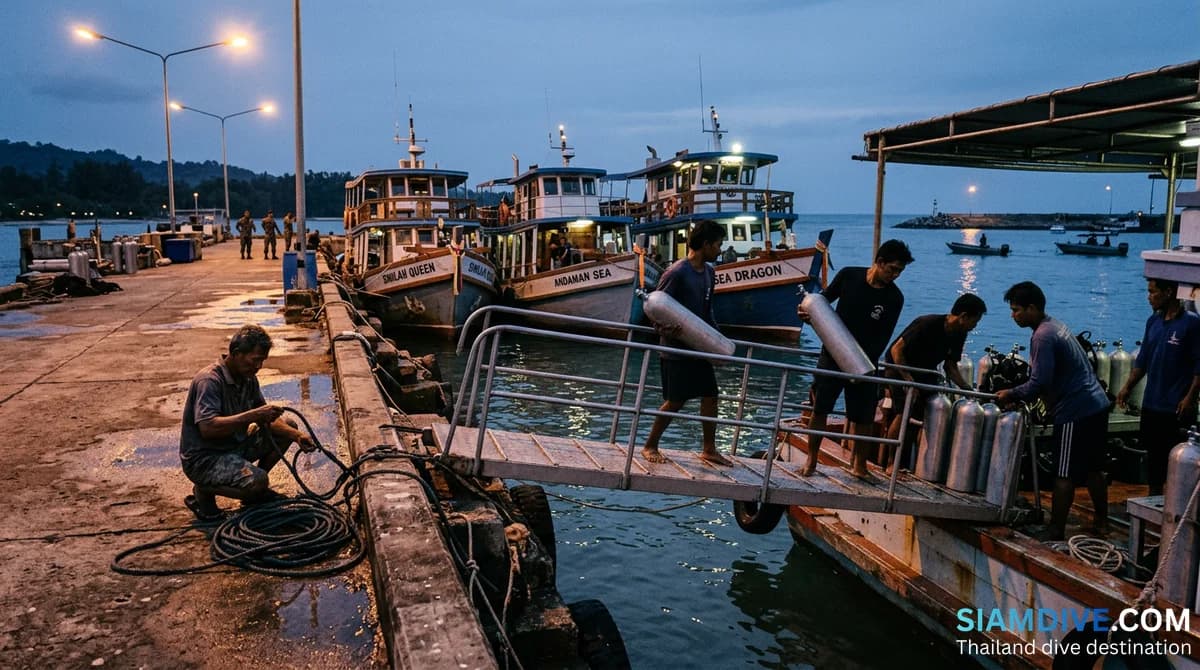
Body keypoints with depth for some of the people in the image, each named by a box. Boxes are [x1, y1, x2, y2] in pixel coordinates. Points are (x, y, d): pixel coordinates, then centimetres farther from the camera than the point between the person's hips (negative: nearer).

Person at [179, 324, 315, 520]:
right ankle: (203, 491, -2)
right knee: (258, 481, -31)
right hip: (203, 458, -9)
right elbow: (208, 428, -35)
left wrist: (296, 435, -9)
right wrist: (252, 415, -35)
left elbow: (265, 420, 7)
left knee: (288, 426, 6)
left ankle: (256, 489, 15)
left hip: (234, 445, 9)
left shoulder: (248, 378, 3)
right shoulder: (209, 381, -24)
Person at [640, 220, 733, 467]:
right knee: (675, 401, -1)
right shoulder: (676, 273, -17)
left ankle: (709, 449, 21)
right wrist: (665, 330, -28)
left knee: (710, 395, 8)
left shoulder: (709, 272, 8)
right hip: (676, 349, -8)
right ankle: (649, 446, 16)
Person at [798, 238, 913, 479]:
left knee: (863, 416, 3)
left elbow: (883, 338, -9)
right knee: (819, 408, -1)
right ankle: (811, 460, 11)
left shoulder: (894, 298, -7)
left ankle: (859, 464, 21)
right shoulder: (848, 276, -6)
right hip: (833, 354, 0)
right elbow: (825, 299, 9)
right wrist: (809, 312, -11)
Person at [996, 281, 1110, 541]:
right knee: (1092, 470, 19)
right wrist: (1018, 395, 13)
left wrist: (1011, 394, -8)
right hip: (1096, 405, 10)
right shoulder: (1055, 325, 13)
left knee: (1065, 476, -3)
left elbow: (1039, 383, -23)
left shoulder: (1042, 337, -18)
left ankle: (1055, 532, 3)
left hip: (1076, 412, -10)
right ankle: (1101, 523, 29)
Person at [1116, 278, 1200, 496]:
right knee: (1153, 453, 16)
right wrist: (1127, 387, 8)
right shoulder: (1153, 321, 8)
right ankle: (1154, 497, 28)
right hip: (1152, 404, 6)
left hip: (1177, 407, -6)